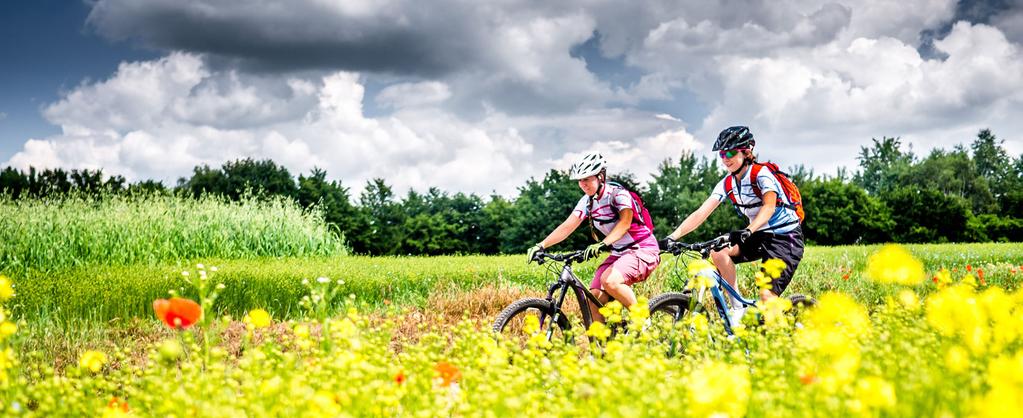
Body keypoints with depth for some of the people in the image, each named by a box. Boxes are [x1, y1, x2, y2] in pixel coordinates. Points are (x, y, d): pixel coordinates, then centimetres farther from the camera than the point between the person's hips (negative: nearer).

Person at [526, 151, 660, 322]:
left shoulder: (618, 193, -16)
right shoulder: (587, 201, 4)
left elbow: (625, 222, -30)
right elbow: (567, 226, -2)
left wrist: (603, 244, -45)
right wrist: (541, 246, -15)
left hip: (643, 250, -7)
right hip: (619, 253, 7)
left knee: (609, 280, -32)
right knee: (595, 296, -10)